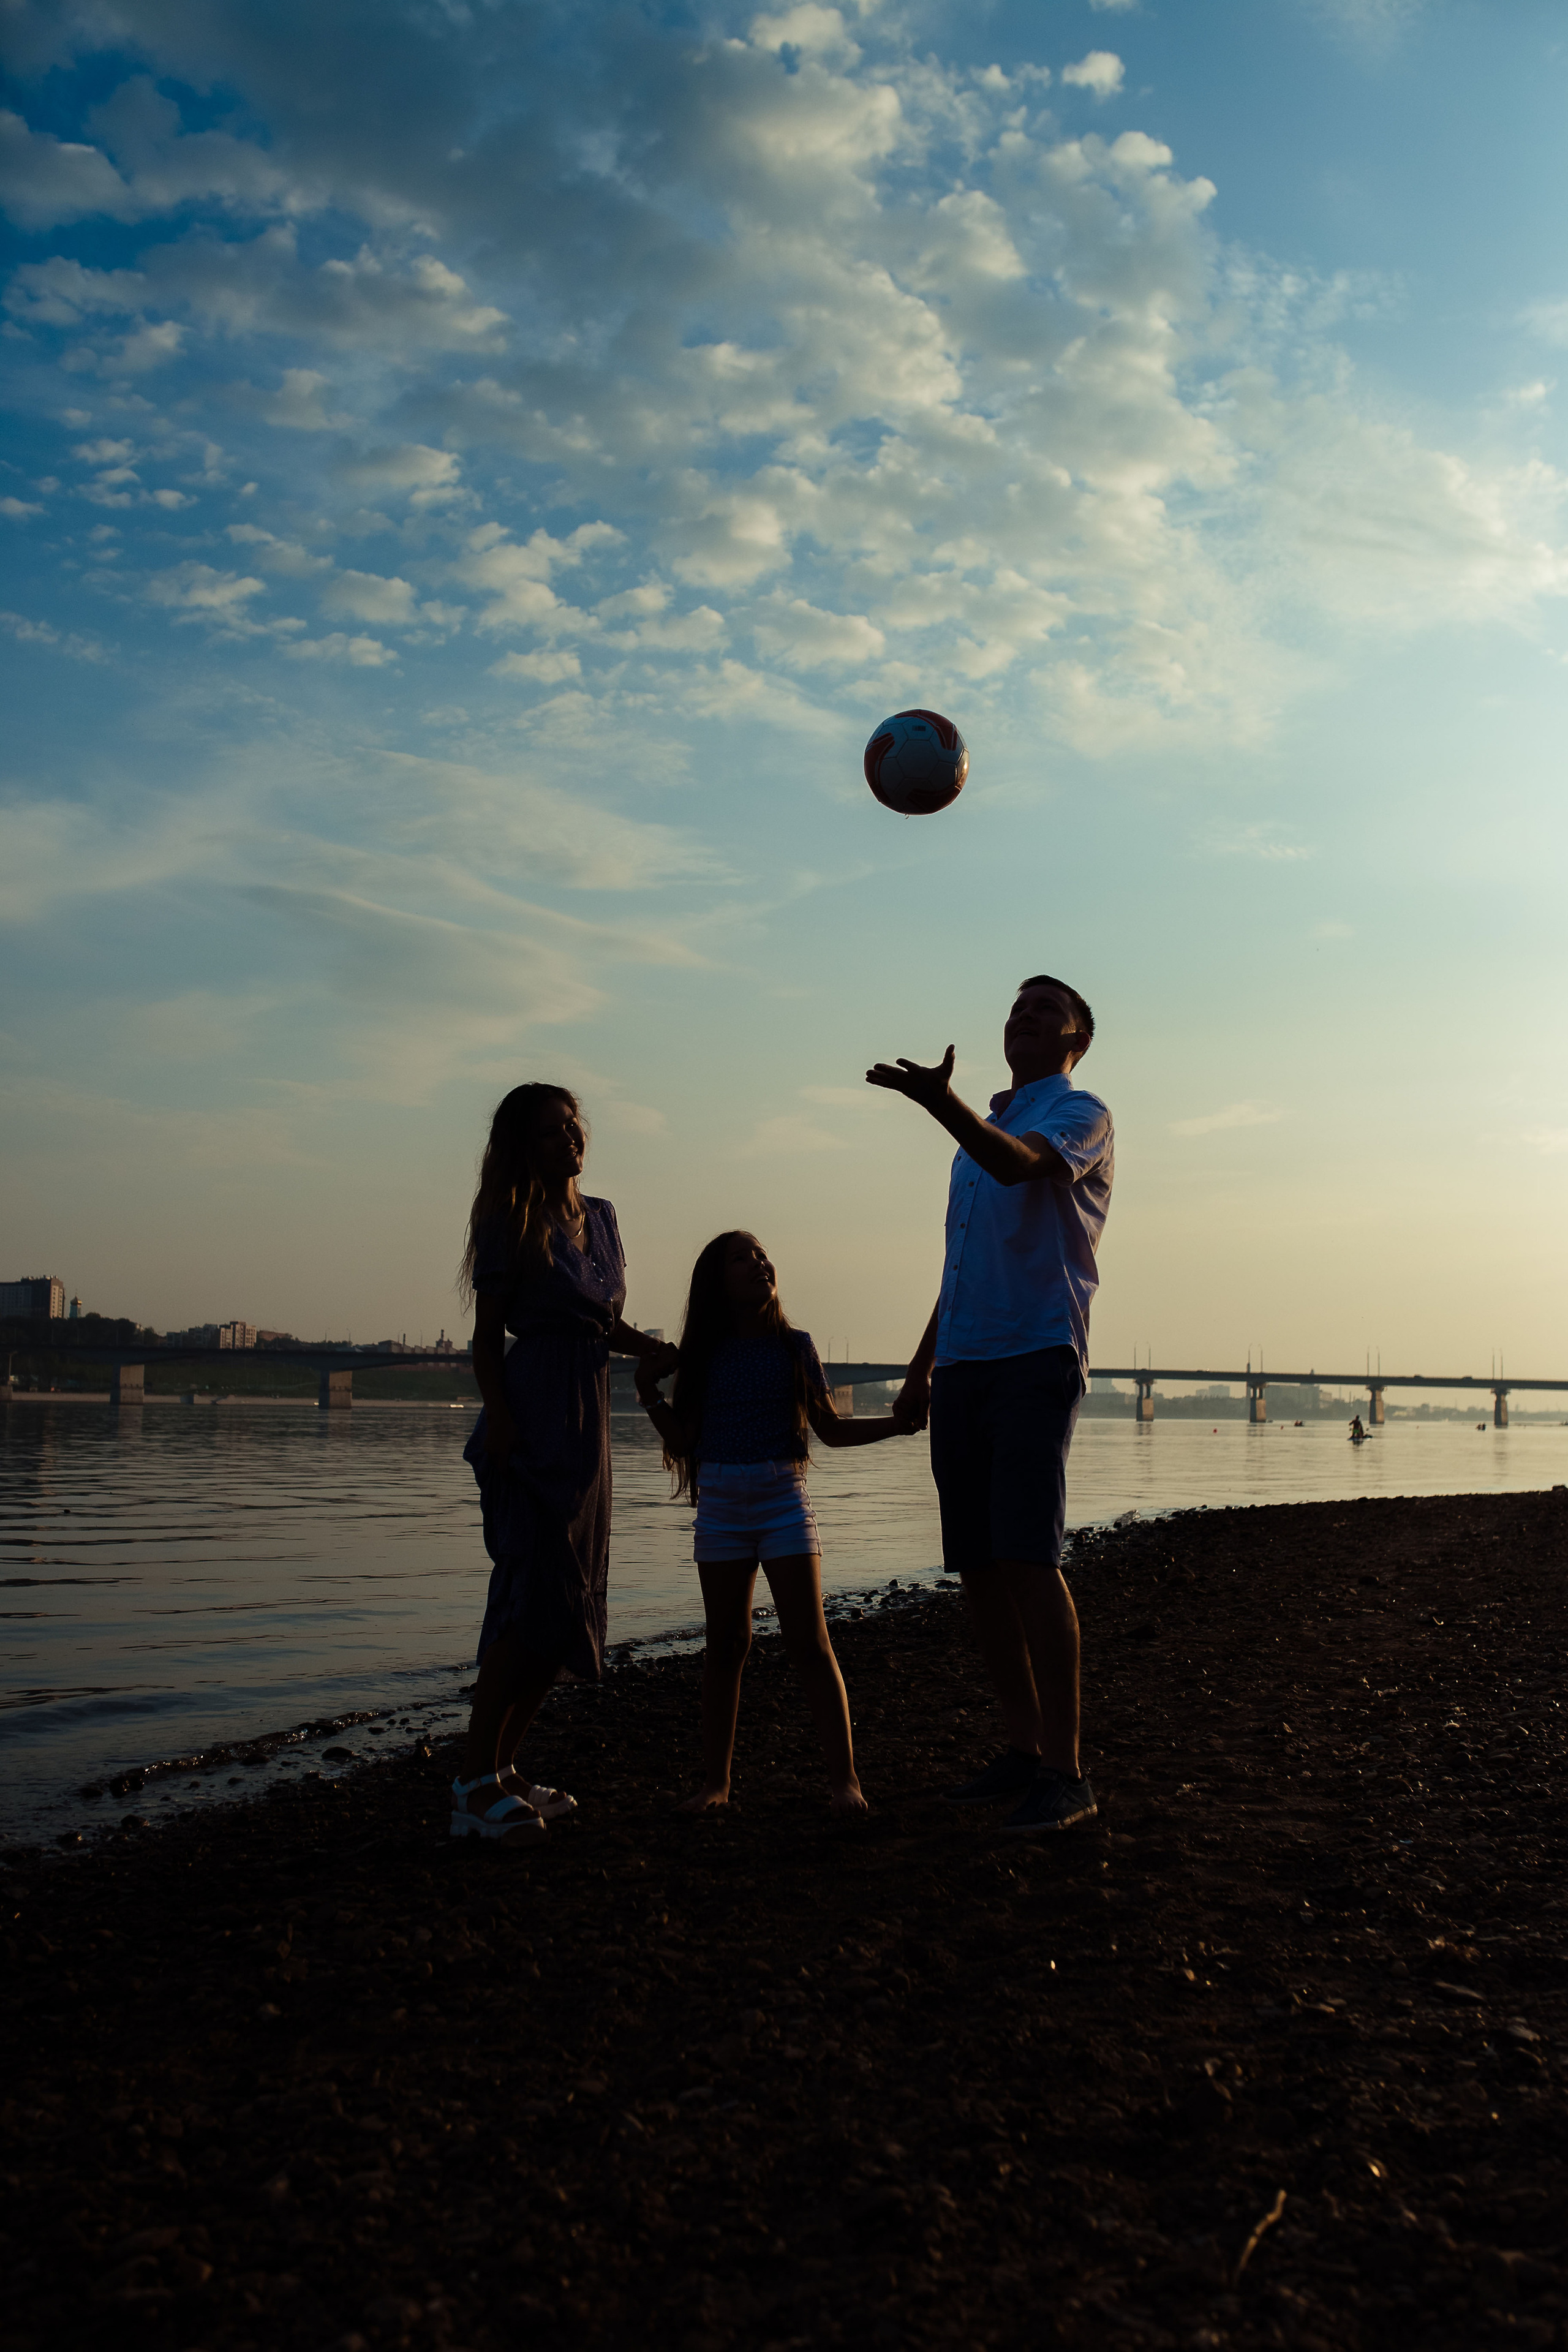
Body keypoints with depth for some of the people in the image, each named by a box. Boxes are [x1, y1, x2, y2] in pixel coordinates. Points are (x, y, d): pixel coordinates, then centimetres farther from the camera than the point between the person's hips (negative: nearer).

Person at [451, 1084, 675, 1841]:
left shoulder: (600, 1217, 15)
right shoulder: (511, 1223, -5)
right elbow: (487, 1336, -7)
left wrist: (652, 1349, 0)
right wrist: (499, 1417, -20)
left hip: (586, 1421, 8)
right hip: (532, 1418, -8)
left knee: (567, 1602, 9)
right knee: (538, 1592, -13)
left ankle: (502, 1768, 19)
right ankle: (475, 1785, -7)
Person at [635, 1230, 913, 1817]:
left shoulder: (795, 1347, 3)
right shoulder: (704, 1355, 4)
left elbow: (832, 1430, 9)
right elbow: (683, 1441, 4)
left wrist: (899, 1422, 0)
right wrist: (649, 1393, -7)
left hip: (783, 1500, -1)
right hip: (720, 1504, 2)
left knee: (809, 1642, -5)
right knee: (725, 1644, 8)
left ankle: (843, 1779, 0)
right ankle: (715, 1781, 16)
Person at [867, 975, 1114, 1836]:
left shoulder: (1080, 1115, 2)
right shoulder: (984, 1127, 26)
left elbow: (1020, 1164, -22)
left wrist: (940, 1102, -37)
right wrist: (922, 1368, 23)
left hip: (1035, 1356, -8)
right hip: (963, 1368, 8)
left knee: (1028, 1560, -15)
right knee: (978, 1566, 7)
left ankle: (1065, 1772, -9)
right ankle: (1023, 1750, 16)